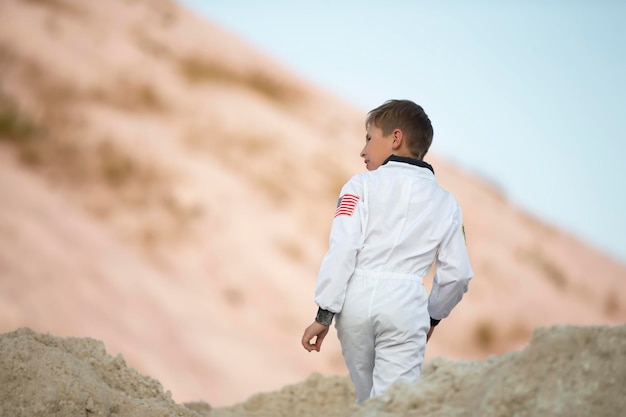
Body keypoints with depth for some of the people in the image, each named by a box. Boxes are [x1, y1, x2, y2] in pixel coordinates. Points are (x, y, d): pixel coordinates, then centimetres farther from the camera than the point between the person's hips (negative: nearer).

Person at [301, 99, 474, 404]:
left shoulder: (362, 186, 2)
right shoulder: (446, 203, 12)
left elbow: (341, 250, -8)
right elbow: (457, 273, 11)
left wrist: (324, 315, -6)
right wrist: (434, 316, 27)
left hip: (358, 298, 0)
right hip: (406, 302, 1)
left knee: (366, 399, 17)